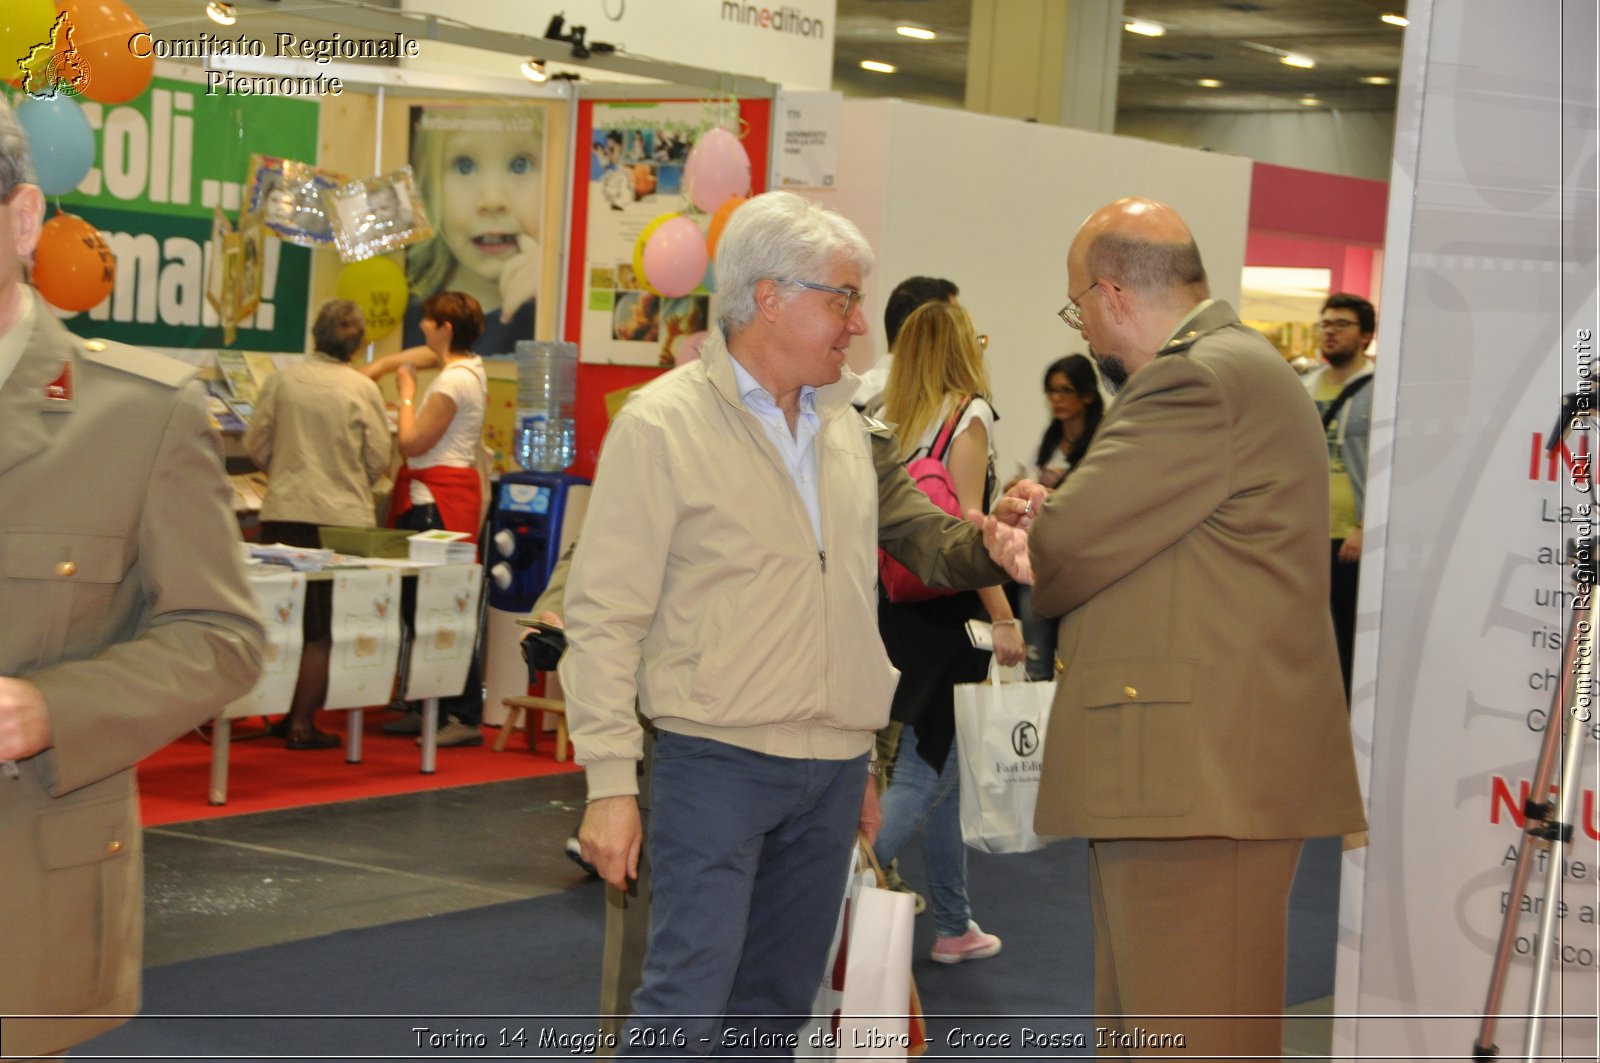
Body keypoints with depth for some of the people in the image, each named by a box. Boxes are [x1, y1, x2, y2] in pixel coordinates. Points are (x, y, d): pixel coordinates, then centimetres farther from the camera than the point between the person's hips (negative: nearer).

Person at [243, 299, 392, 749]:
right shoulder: (363, 390, -7)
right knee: (322, 628, 4)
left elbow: (255, 445, 4)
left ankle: (285, 712, 17)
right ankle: (300, 723, 5)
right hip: (342, 516, -2)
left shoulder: (281, 380, -2)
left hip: (283, 511, 2)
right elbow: (379, 460, -2)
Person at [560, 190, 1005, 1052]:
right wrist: (609, 781, -14)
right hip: (716, 762, -6)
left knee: (777, 1009, 13)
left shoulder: (848, 430, 13)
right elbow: (603, 615, -10)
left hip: (832, 772, 7)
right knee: (686, 1009, -11)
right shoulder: (664, 424, -7)